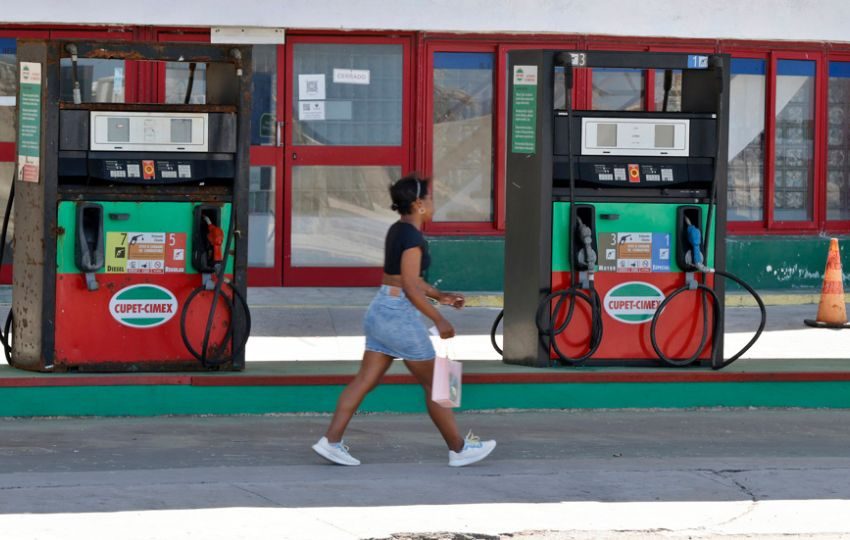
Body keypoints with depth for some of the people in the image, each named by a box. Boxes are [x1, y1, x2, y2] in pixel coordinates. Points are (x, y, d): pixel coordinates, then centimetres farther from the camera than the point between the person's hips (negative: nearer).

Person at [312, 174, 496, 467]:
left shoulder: (397, 230, 12)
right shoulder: (412, 236, -17)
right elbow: (411, 287, -21)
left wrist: (440, 296, 21)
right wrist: (439, 320, -16)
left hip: (380, 310, 9)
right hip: (400, 315, -9)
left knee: (365, 380, 8)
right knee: (435, 383, 3)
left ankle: (331, 441, 3)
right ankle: (458, 449, 13)